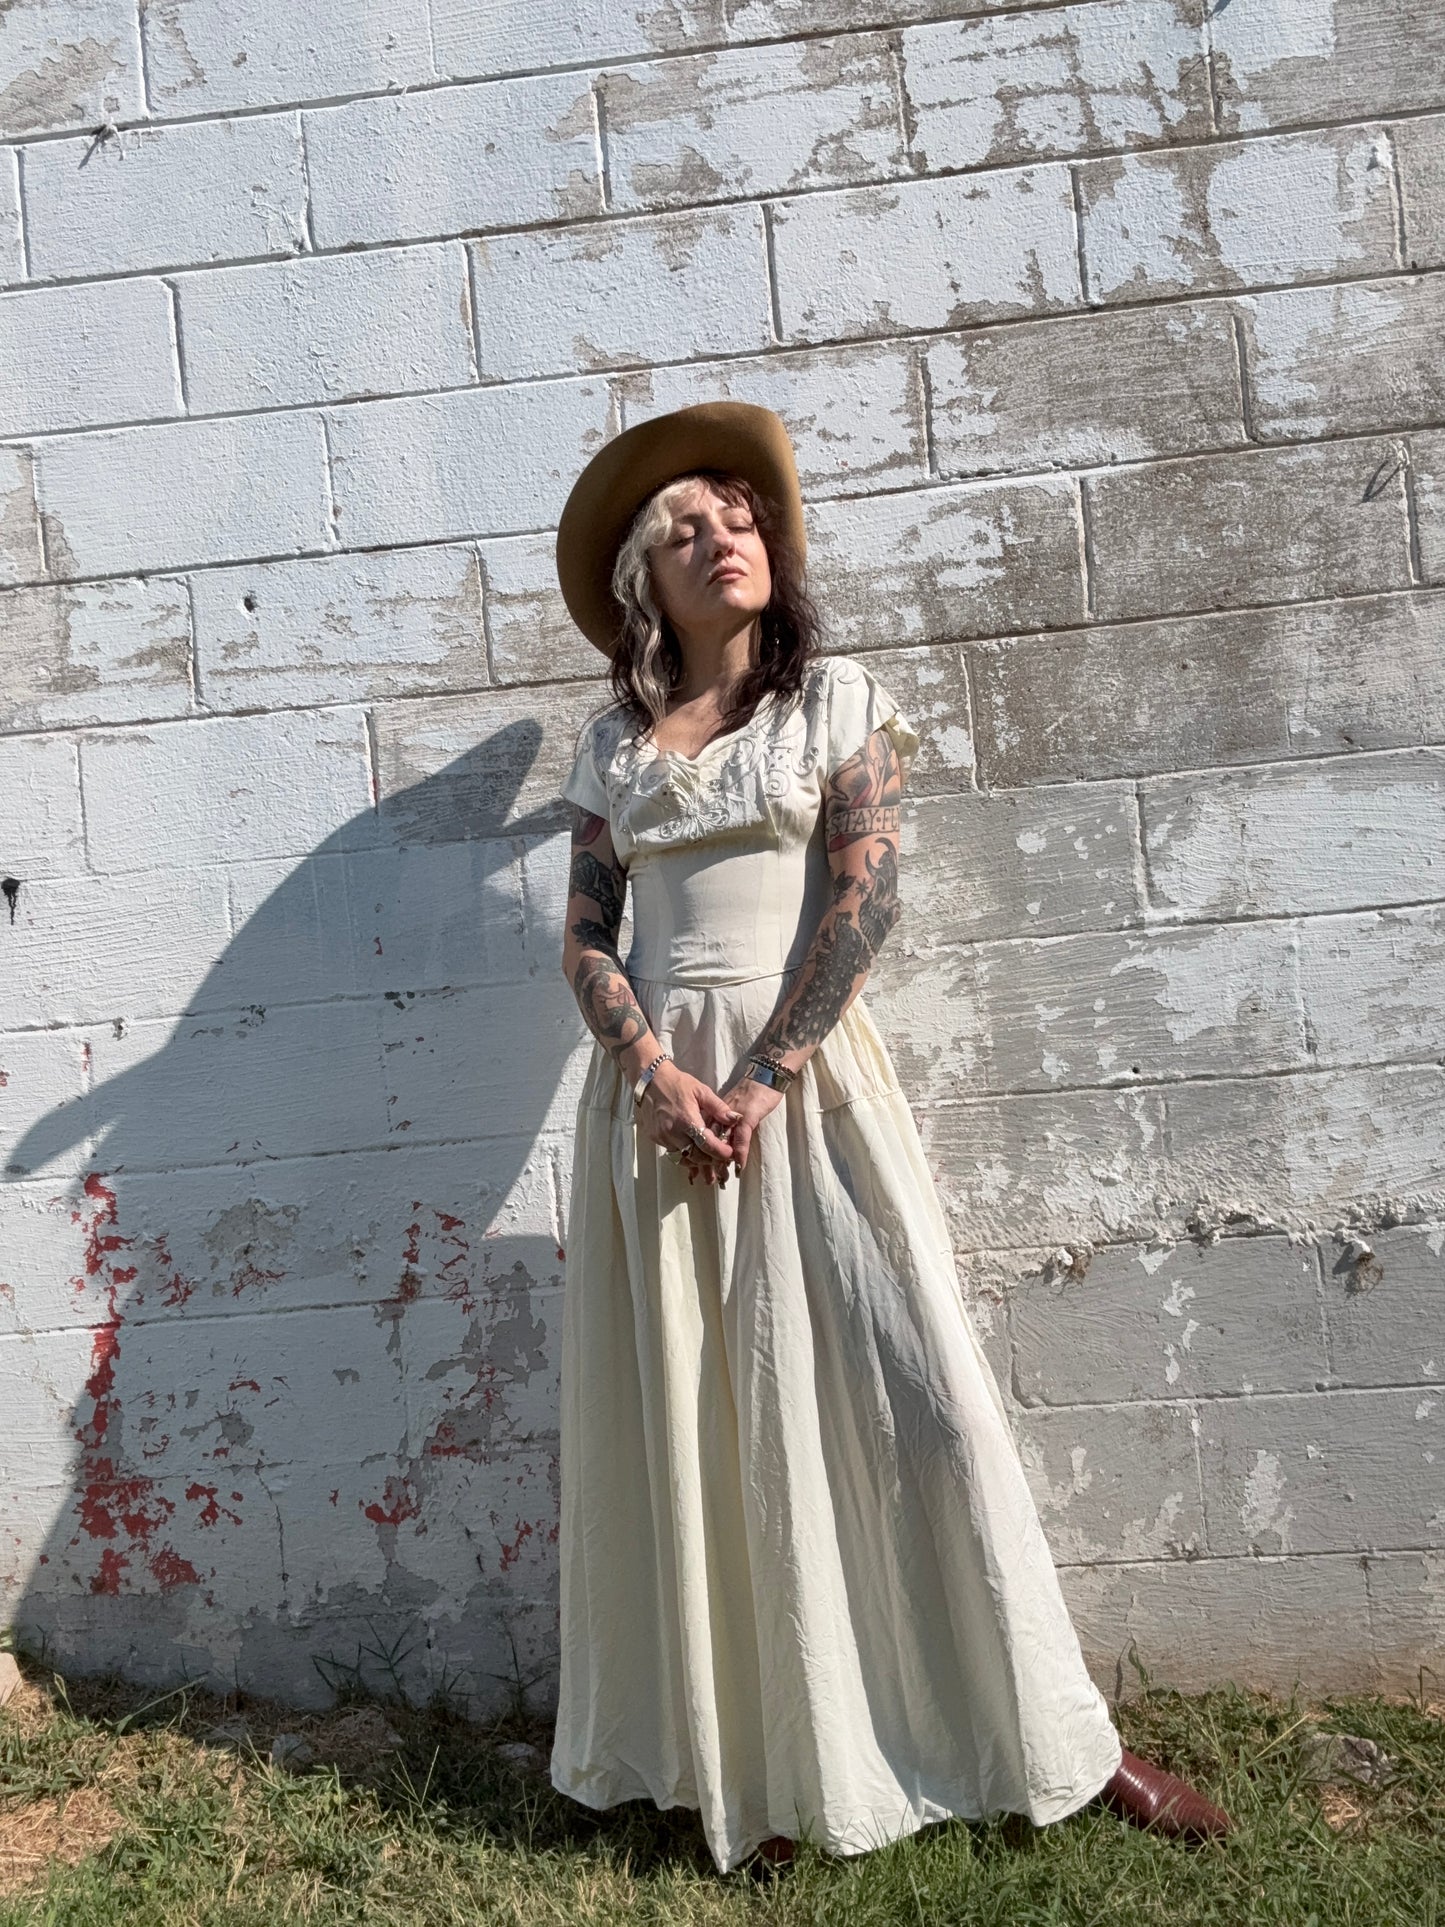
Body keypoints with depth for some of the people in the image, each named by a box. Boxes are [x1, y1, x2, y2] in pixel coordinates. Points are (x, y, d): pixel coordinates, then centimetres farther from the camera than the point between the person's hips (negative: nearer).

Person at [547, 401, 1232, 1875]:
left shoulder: (837, 698, 5)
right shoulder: (616, 743, 11)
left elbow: (863, 896, -6)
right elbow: (585, 935, 6)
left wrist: (765, 1080, -14)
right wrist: (656, 1075, -12)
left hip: (806, 1071, -2)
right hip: (656, 1079, 3)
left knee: (914, 1387, -4)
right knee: (689, 1420, 5)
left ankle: (1061, 1741, 15)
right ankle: (751, 1764, 23)